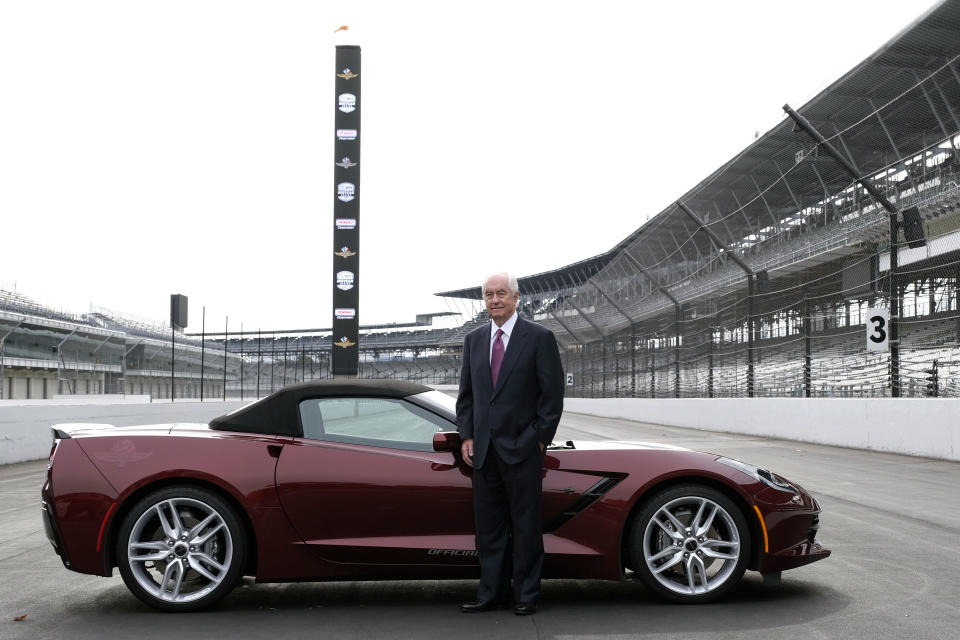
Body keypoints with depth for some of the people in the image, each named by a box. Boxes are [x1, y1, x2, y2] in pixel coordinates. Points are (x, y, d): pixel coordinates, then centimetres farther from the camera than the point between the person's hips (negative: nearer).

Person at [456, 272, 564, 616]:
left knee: (526, 525, 2)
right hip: (484, 450, 5)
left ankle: (526, 595, 11)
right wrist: (466, 436, 5)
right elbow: (466, 393, 14)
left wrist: (540, 438, -8)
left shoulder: (539, 338, -4)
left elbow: (553, 393, -5)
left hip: (522, 448, -5)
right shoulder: (473, 339, 11)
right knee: (488, 526, 9)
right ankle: (492, 593, 17)